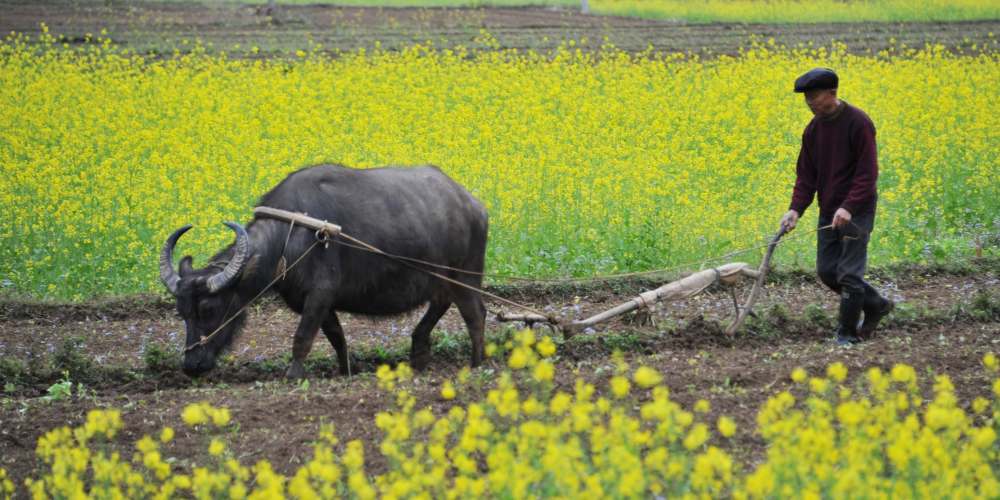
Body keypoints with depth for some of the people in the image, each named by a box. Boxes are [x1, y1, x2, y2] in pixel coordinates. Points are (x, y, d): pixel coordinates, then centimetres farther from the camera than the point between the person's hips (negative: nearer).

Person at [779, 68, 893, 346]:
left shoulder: (858, 124, -16)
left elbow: (868, 172, -18)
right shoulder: (813, 129, 6)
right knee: (826, 271, 8)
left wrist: (849, 207, -29)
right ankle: (876, 305, 24)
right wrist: (796, 209, -8)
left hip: (856, 210, -7)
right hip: (829, 212, 8)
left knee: (849, 273, -6)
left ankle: (848, 334, 6)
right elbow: (806, 173, 7)